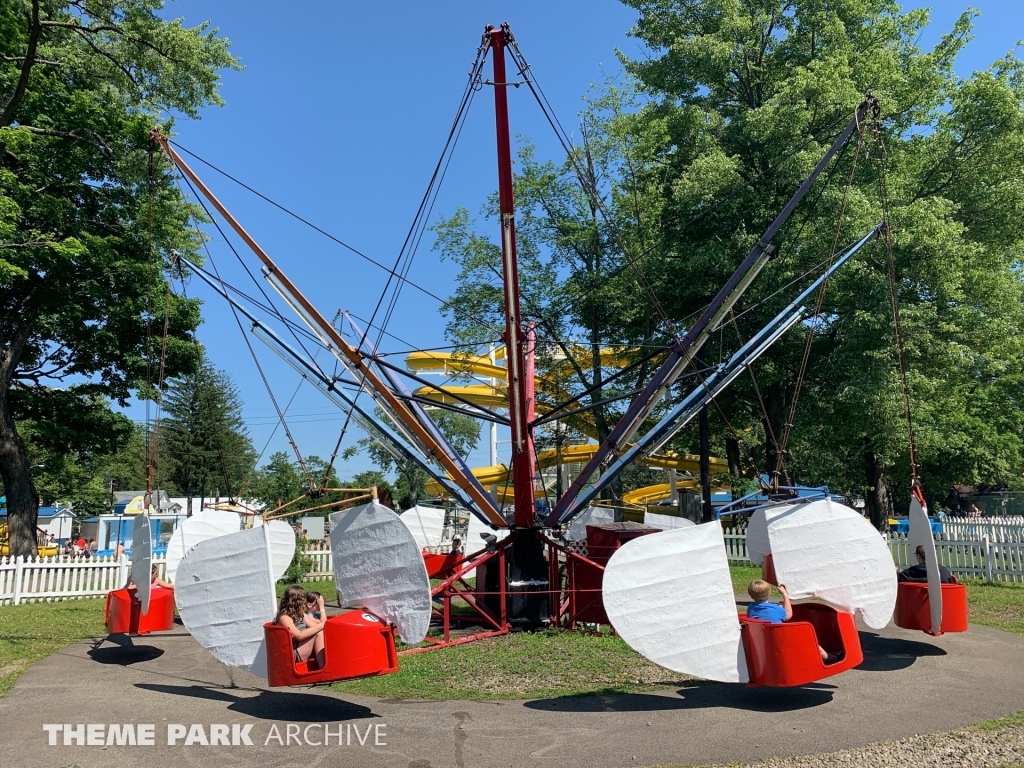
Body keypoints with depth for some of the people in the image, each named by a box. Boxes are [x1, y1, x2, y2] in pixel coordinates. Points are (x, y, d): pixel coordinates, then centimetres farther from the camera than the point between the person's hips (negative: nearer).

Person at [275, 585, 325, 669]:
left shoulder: (300, 614, 15)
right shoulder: (284, 617, -13)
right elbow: (299, 635, -26)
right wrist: (320, 626, -26)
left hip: (305, 651, 8)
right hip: (292, 655, -8)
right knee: (319, 633, -22)